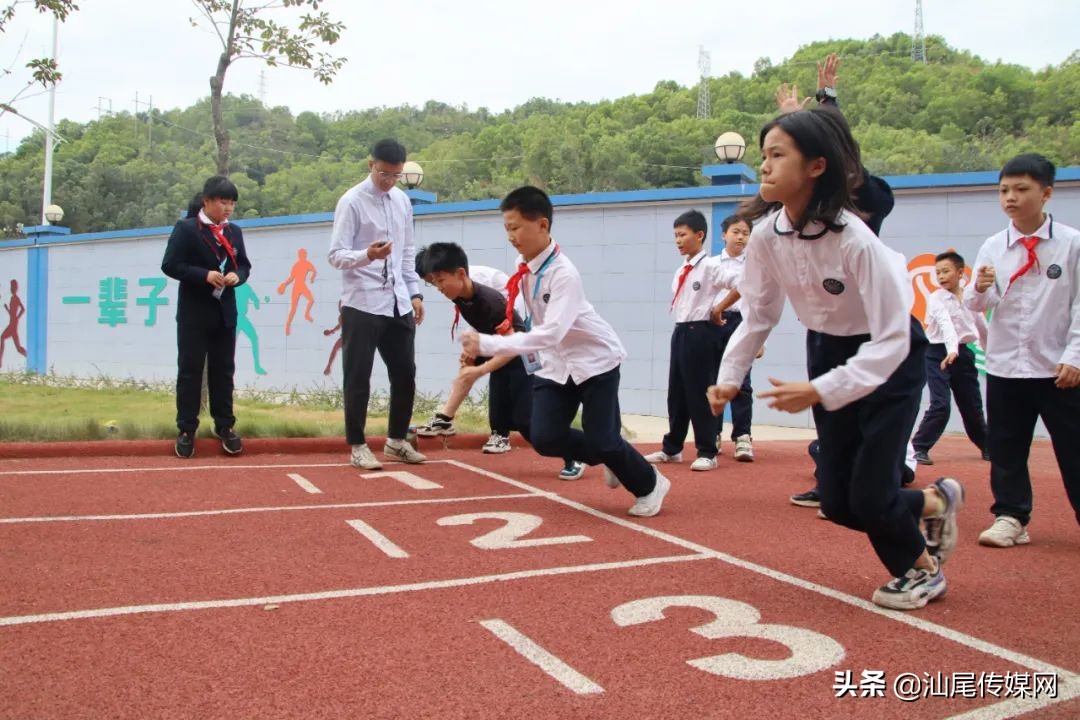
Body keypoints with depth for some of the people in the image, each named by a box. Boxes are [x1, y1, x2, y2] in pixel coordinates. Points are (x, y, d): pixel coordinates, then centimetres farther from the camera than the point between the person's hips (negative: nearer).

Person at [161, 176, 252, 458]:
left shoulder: (234, 231, 10)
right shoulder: (186, 228, -7)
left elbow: (244, 265, 15)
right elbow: (170, 265, -11)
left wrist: (237, 276, -9)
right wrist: (205, 275, -22)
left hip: (225, 312, 5)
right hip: (194, 313, -5)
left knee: (223, 370, 10)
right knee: (190, 371, 1)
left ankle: (224, 426, 19)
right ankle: (186, 429, 8)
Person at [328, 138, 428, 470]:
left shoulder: (402, 201, 11)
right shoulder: (352, 202, -8)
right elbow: (336, 255, -12)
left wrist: (414, 292, 11)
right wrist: (367, 255, -30)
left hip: (398, 303, 6)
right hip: (362, 304, -6)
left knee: (405, 374, 11)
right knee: (358, 378, 1)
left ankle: (396, 441, 26)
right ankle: (358, 446, 13)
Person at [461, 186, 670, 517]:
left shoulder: (564, 273, -28)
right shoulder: (524, 266, -4)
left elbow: (551, 333, -40)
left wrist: (487, 344, -44)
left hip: (595, 360, -7)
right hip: (555, 363, 7)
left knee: (601, 440, -10)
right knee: (544, 437, -7)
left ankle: (650, 485, 20)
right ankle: (612, 460, 21)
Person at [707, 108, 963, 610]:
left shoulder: (854, 240, -32)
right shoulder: (767, 234, -15)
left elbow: (892, 339, -30)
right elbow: (757, 314, -1)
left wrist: (819, 392, -37)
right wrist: (729, 377, -13)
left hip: (890, 359, -5)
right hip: (827, 352, 6)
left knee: (868, 496, -9)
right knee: (837, 503, 5)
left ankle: (922, 569, 26)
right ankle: (936, 502, 36)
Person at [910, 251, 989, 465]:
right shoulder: (936, 298, -10)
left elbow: (982, 328, 17)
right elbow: (945, 323, -28)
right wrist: (951, 349, -43)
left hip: (964, 353, 4)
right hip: (939, 354, -4)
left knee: (973, 406, 14)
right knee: (940, 406, -15)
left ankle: (986, 447, 33)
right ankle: (919, 448, -6)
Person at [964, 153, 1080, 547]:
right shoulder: (992, 248, 2)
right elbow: (974, 305, 1)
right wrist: (980, 289, -21)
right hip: (1004, 366, 3)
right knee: (1005, 448, 8)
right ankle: (1010, 518, 18)